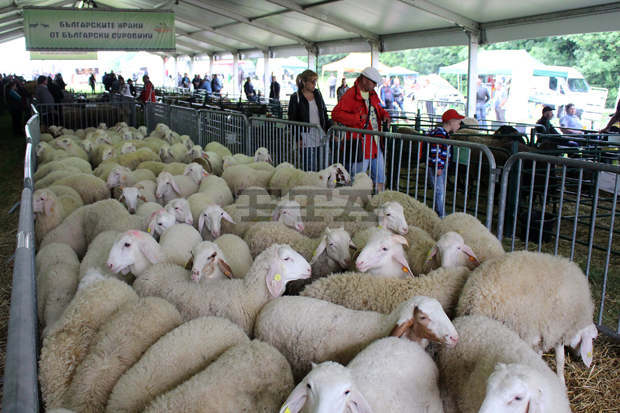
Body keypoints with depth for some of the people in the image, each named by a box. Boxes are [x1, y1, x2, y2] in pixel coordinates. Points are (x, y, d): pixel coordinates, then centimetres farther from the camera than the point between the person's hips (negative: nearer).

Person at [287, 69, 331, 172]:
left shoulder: (318, 94, 10)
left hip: (320, 137, 5)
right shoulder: (296, 98, -4)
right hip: (307, 139, -4)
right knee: (310, 169, -3)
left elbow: (325, 115, 17)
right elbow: (292, 120, -3)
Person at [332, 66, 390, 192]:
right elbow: (336, 114, -22)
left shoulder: (372, 94, 14)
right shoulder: (350, 95, -13)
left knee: (380, 178, 16)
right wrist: (358, 118, -25)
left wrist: (384, 115, 8)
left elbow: (378, 109, 31)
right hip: (360, 146, -8)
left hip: (376, 144, 9)